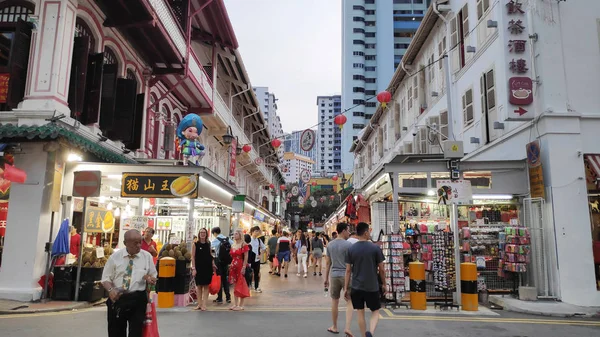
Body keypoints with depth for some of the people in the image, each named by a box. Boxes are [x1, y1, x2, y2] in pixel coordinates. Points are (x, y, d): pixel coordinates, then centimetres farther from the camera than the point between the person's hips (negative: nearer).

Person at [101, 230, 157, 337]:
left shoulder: (147, 256, 2)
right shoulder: (115, 256, 1)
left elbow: (153, 277, 10)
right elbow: (106, 278, 3)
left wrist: (150, 278, -14)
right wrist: (110, 289, -17)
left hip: (138, 300, -1)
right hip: (117, 299, 1)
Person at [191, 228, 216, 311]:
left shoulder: (208, 244, 8)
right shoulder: (195, 244, 0)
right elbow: (193, 257, -3)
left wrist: (213, 264, 6)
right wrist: (193, 268, -9)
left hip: (207, 267, 2)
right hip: (199, 267, -2)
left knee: (206, 286, 0)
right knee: (199, 285, 4)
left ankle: (204, 304, 3)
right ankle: (199, 304, 13)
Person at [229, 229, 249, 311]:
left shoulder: (244, 245, -8)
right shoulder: (233, 245, 13)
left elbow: (246, 258, -10)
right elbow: (232, 257, 16)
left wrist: (244, 267, -16)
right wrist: (231, 265, 7)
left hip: (240, 266, -7)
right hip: (233, 266, 7)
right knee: (235, 286, 10)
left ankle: (241, 305, 4)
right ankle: (235, 304, 17)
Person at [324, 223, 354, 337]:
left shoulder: (330, 245, 5)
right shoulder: (348, 245, -10)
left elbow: (328, 262, 9)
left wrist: (326, 278, 16)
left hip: (334, 275, 4)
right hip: (346, 275, -4)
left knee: (334, 301, 15)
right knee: (349, 303, 3)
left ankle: (334, 327, 25)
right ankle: (347, 328, -7)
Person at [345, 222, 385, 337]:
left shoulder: (351, 249, -2)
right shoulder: (375, 248, -7)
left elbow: (348, 270, -2)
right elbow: (381, 269, -3)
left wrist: (346, 288, 4)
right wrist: (384, 284, 12)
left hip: (356, 287, 2)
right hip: (372, 287, -2)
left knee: (360, 313, 13)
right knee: (375, 312, 11)